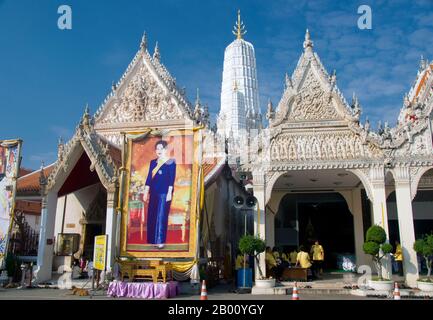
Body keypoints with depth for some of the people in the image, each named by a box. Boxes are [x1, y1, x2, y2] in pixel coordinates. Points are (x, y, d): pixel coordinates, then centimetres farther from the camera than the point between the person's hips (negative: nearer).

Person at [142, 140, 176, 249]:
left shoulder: (170, 162, -2)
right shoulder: (153, 162, 14)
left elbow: (172, 179, -8)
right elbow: (149, 178, 14)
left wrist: (169, 193, -13)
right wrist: (146, 192, 11)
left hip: (164, 193, -6)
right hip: (154, 193, 6)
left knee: (161, 216, -8)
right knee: (151, 216, 7)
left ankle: (161, 241, -4)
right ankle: (153, 240, 16)